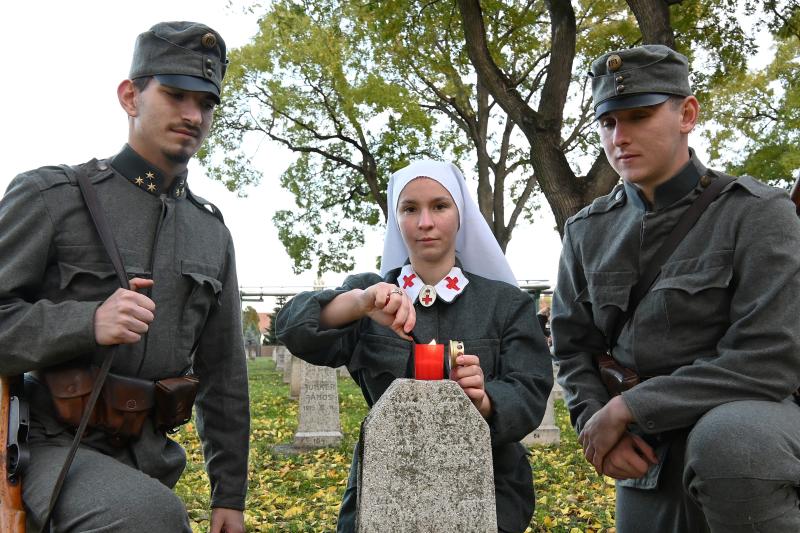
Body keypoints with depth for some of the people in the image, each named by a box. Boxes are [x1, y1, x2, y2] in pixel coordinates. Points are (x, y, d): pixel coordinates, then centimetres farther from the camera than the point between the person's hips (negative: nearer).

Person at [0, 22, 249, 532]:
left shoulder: (212, 232, 10)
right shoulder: (50, 195, -4)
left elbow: (223, 372, 12)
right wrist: (88, 323, -27)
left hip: (146, 461, 6)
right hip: (50, 446, -5)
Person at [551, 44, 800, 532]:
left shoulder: (759, 212, -10)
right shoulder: (587, 232, 5)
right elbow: (574, 347, 10)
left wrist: (626, 408, -18)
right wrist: (596, 422, -10)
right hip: (649, 457, 5)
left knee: (725, 441, -35)